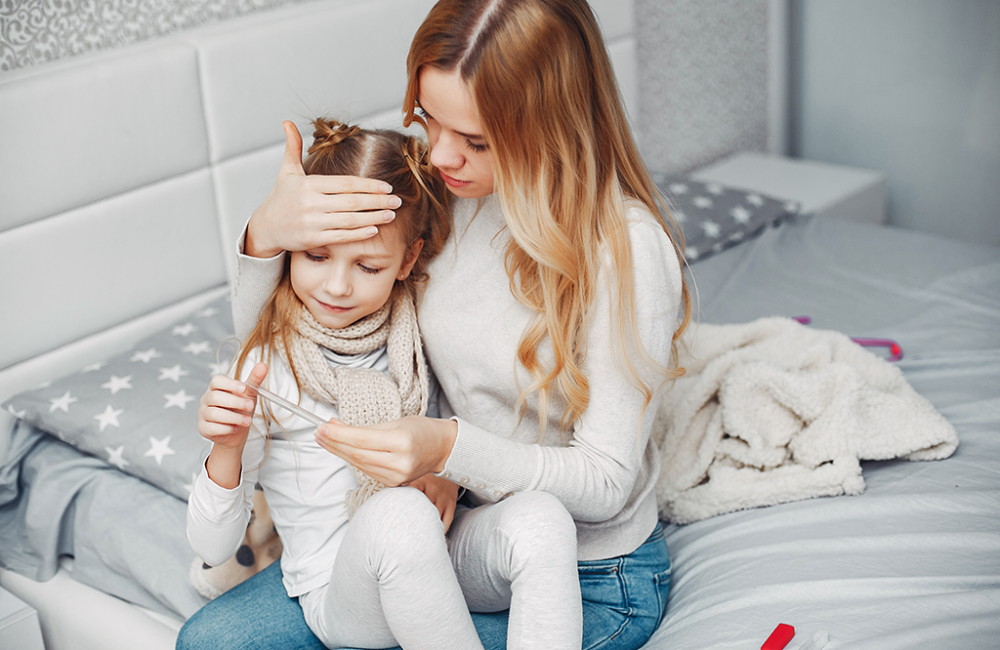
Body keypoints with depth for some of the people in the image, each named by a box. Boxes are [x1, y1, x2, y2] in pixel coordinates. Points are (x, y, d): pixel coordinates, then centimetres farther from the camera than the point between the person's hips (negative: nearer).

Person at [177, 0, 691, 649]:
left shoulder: (625, 248, -25)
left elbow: (606, 483, -21)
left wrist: (451, 448, -36)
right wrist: (267, 237, -24)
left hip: (594, 579, -5)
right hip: (456, 535, 5)